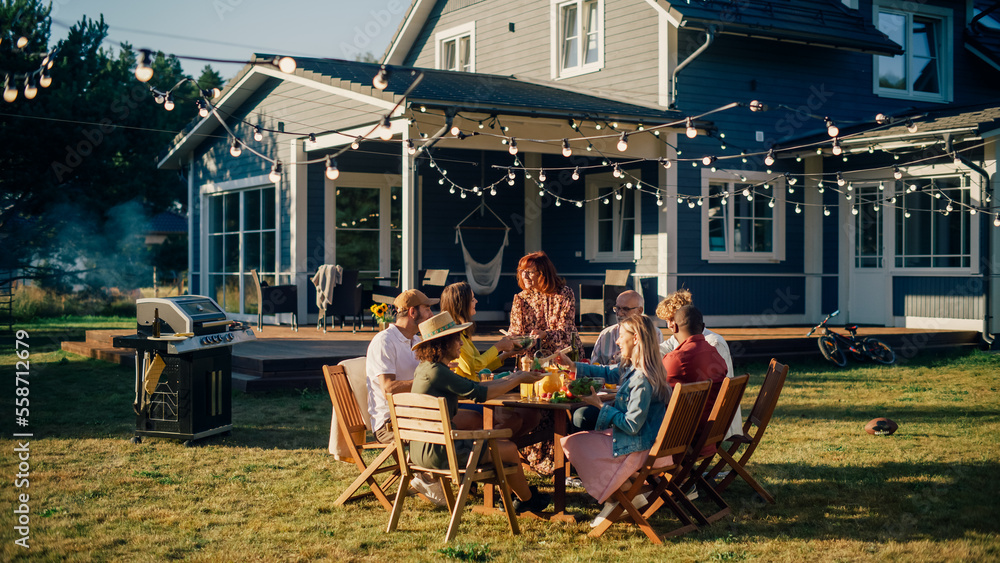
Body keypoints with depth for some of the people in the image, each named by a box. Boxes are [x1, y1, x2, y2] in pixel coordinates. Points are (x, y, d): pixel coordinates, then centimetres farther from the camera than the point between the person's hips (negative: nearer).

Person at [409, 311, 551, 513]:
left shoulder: (425, 368, 9)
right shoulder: (436, 372, -21)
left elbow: (472, 387, 15)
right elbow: (479, 394, -17)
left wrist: (509, 378, 13)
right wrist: (519, 380, -6)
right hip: (437, 451, -10)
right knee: (509, 449, 2)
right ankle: (527, 499, 26)